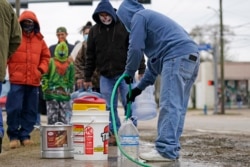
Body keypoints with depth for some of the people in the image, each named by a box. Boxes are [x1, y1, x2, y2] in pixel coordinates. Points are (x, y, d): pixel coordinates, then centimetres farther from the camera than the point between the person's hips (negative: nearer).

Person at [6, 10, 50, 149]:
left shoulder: (39, 39, 13)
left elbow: (45, 57, 18)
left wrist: (42, 69, 2)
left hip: (34, 81, 4)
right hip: (16, 80, -4)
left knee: (30, 110, 7)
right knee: (14, 109, -7)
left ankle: (25, 135, 16)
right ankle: (14, 136, 4)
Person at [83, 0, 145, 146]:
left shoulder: (124, 26, -3)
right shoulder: (94, 30, 7)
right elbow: (90, 56, 12)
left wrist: (142, 70, -9)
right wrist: (87, 78, 11)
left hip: (124, 73, -3)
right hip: (105, 76, 3)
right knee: (109, 107, 4)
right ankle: (114, 134, 12)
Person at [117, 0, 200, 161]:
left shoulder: (138, 16, 7)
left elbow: (136, 47, -2)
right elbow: (154, 61, 34)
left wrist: (129, 72, 15)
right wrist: (140, 87, 33)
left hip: (177, 57, -10)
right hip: (191, 57, 10)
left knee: (169, 105, -14)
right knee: (177, 107, 9)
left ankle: (166, 150, -18)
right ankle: (172, 148, 10)